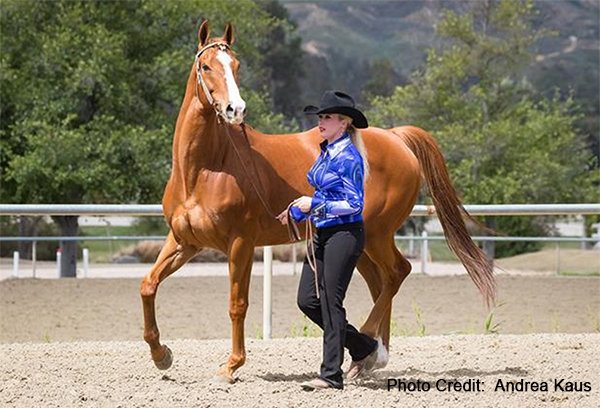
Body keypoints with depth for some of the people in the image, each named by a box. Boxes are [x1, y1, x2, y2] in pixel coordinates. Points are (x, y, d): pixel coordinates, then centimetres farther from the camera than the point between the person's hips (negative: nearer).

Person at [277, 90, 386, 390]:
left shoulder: (348, 157, -14)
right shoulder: (326, 152, 14)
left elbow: (353, 204, -18)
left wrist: (315, 205, -18)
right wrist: (296, 213, 12)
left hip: (345, 234, -10)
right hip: (322, 234, 10)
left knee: (330, 302, -6)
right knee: (307, 300, 7)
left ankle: (331, 375, 2)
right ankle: (365, 349, 19)